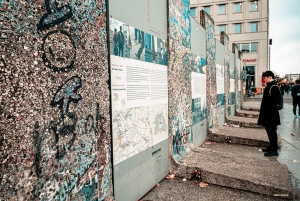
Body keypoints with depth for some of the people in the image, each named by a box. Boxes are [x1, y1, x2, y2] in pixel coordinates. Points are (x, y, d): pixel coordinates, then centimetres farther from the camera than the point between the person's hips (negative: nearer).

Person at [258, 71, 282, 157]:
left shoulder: (274, 87, -16)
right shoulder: (268, 86, 14)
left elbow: (278, 100, -22)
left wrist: (273, 107, -16)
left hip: (271, 114, -10)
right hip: (267, 114, 10)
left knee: (272, 131, -3)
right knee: (269, 131, 16)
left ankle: (274, 150, 5)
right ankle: (271, 147, 27)